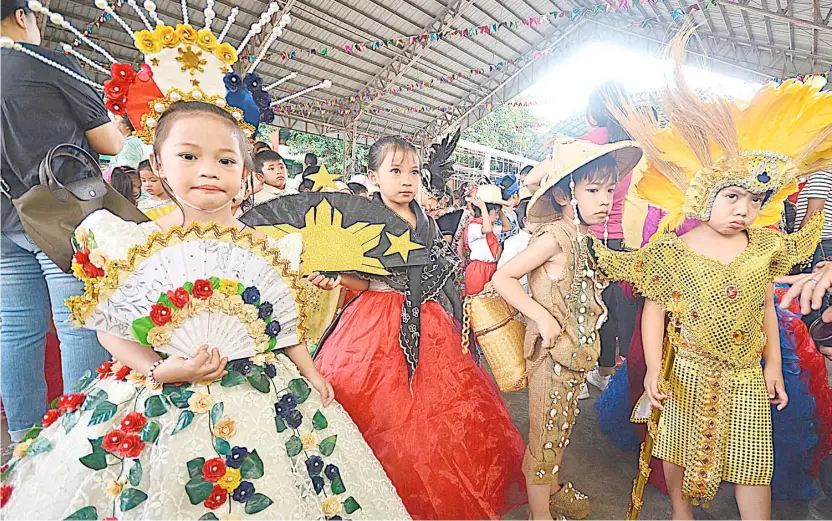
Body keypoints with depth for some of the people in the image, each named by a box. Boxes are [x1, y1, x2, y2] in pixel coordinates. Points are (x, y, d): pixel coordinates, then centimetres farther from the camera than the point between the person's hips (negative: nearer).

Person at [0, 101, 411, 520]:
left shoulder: (270, 249, -3)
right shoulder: (132, 245, -5)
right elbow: (109, 328, -2)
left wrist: (311, 374, 2)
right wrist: (160, 370, -15)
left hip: (260, 396, 1)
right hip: (165, 400, 0)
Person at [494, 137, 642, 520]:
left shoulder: (581, 237, 6)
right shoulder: (555, 235, -19)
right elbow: (502, 278, -23)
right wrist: (543, 317, -26)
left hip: (574, 352, 9)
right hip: (552, 353, -9)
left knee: (561, 429, 26)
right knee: (545, 437, 8)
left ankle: (553, 489, 48)